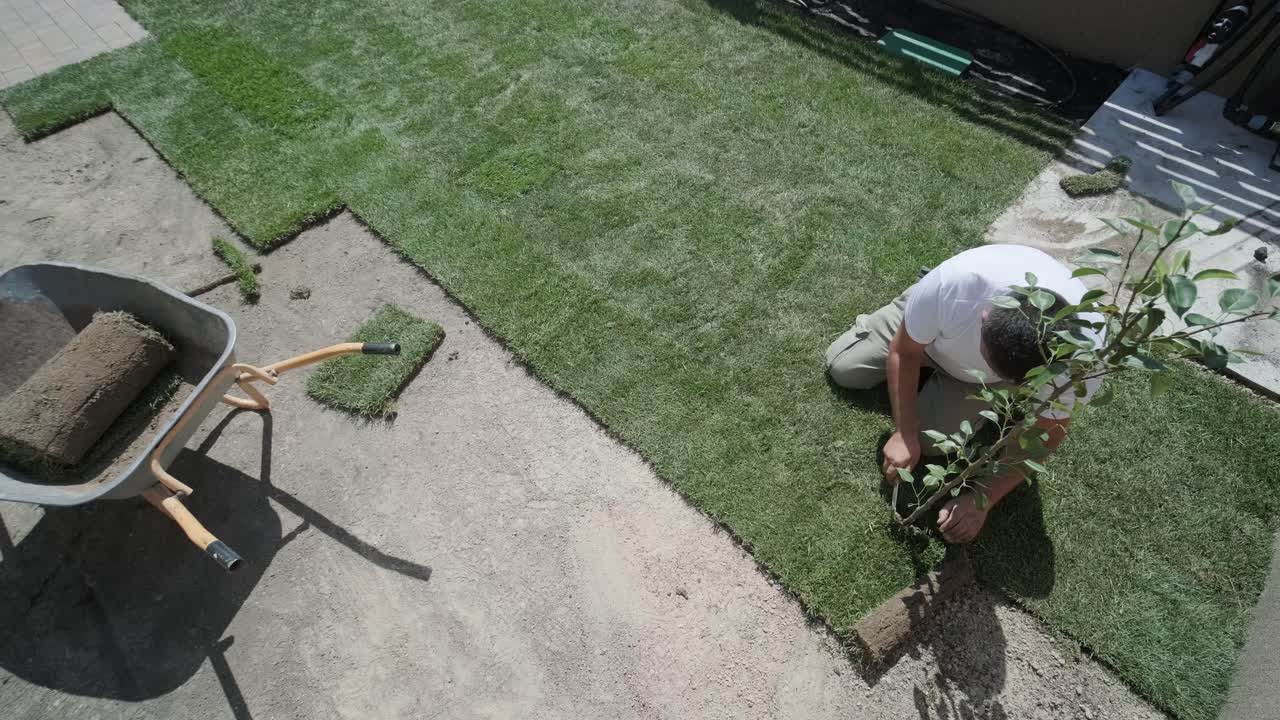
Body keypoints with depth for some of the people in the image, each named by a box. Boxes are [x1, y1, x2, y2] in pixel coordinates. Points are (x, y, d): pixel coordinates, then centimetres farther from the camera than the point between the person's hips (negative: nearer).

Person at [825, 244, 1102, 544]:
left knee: (932, 440, -12)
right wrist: (904, 434, -24)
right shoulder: (953, 283, -45)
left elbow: (1046, 435, -21)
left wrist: (983, 501, -24)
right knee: (841, 368, 1)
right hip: (925, 329, 0)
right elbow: (903, 353, -24)